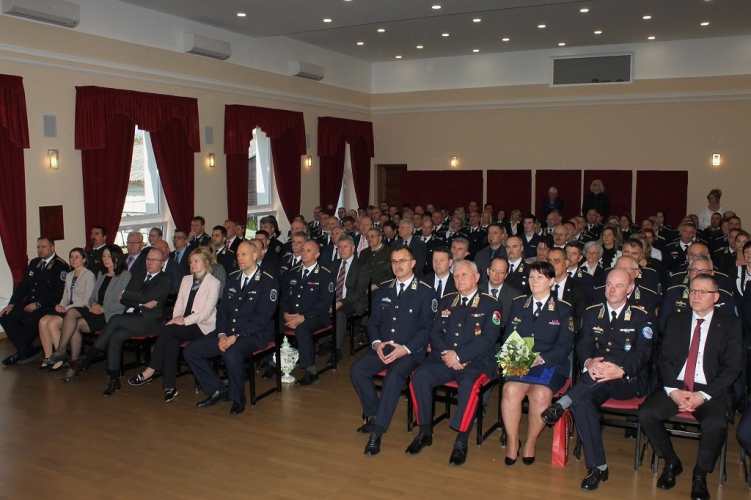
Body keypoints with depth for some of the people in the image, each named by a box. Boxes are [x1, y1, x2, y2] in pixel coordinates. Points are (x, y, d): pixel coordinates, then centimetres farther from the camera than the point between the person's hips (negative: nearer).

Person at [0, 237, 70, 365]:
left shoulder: (61, 266, -8)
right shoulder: (34, 263, 15)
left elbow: (58, 293, -16)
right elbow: (23, 286, 15)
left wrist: (38, 304, -21)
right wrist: (12, 304, 2)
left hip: (49, 306, -8)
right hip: (30, 304, 8)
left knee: (30, 320, -33)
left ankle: (21, 353, -8)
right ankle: (29, 349, -3)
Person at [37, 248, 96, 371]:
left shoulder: (89, 275, -5)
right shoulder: (69, 276, 20)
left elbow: (87, 300, -12)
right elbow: (66, 296, 20)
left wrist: (67, 308, -16)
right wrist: (60, 306, -2)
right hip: (67, 310, 7)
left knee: (52, 323, -26)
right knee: (43, 321, -17)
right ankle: (48, 358, -9)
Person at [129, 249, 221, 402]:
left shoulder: (214, 283, 0)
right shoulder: (186, 279, 20)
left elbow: (207, 311, -10)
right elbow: (178, 305, 16)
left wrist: (185, 320, -20)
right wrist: (176, 318, -6)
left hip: (202, 327, -5)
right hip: (183, 325, 5)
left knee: (167, 329, -29)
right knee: (172, 341, -29)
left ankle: (150, 371, -23)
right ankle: (169, 387, -30)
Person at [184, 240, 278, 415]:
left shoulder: (268, 282, -7)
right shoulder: (232, 278, 14)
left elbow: (262, 318, -15)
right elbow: (222, 310, 13)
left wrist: (235, 337, -21)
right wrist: (221, 334, -6)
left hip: (254, 335, -7)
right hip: (227, 333, 7)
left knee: (231, 355, -36)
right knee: (190, 351, -6)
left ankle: (238, 397, -9)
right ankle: (218, 390, 7)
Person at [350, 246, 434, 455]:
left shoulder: (425, 291, -1)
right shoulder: (383, 289, 13)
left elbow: (427, 327, -6)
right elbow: (373, 321, 13)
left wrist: (405, 349, -20)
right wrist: (376, 342, -9)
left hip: (411, 351, -5)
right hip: (382, 347, 5)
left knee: (394, 375, -33)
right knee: (357, 370, -21)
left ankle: (377, 430, -26)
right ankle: (373, 414, -1)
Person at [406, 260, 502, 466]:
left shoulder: (491, 305, 2)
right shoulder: (446, 301, 16)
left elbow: (488, 340, -9)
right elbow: (435, 333, 11)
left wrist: (459, 355, -16)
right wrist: (446, 355, -9)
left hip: (476, 362, -4)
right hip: (444, 359, 4)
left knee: (468, 385, -36)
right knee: (419, 377, -23)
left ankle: (461, 442, -23)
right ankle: (425, 432, -8)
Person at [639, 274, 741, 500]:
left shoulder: (730, 325, 5)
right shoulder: (675, 321, 12)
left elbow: (732, 368, -3)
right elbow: (664, 360, 6)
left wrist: (703, 395, -16)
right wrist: (673, 391, -12)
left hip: (711, 391, -2)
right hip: (675, 386, 2)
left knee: (716, 424, -32)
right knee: (646, 414, -22)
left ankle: (700, 475, -5)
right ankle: (671, 463, 4)